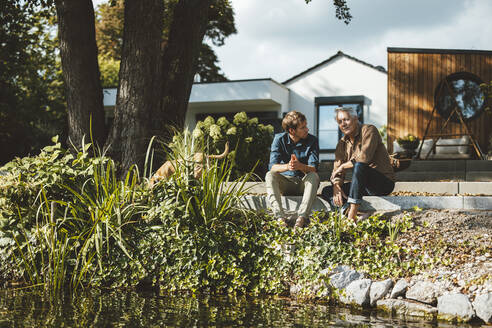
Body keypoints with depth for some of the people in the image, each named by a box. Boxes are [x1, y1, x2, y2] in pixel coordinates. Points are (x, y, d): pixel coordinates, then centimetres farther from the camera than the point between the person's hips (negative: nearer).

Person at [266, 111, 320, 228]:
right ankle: (281, 218, -44)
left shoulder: (312, 140, -9)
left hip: (304, 183, -1)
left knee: (314, 176, -32)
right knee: (270, 175, -28)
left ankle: (302, 217, -47)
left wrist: (300, 166, -42)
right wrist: (287, 166, -41)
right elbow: (272, 166, -18)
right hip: (285, 182, 1)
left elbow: (314, 169, -19)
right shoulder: (279, 139, -8)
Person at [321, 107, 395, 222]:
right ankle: (359, 215, -27)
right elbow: (337, 170, 6)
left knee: (359, 166, -36)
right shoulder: (342, 144, 10)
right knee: (326, 192, -4)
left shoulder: (369, 130, -10)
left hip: (384, 182, -7)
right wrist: (337, 187, -15)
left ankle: (352, 215, -40)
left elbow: (364, 158, -25)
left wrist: (343, 166, -12)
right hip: (365, 186, 8)